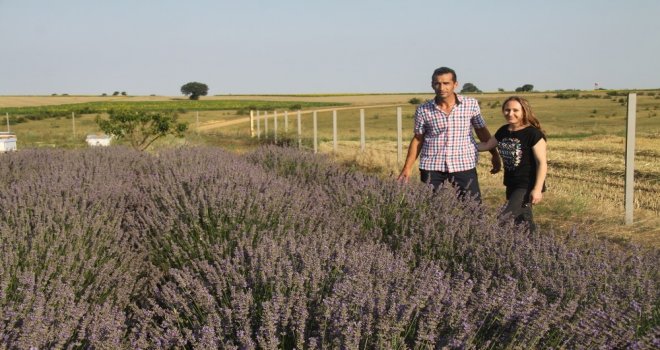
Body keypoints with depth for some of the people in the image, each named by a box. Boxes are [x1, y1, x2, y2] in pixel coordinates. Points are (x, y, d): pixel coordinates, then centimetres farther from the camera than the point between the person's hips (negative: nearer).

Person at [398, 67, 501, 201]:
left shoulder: (471, 104, 0)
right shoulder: (423, 110, 1)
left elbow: (482, 131, 12)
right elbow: (418, 139, 9)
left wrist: (495, 154, 14)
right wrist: (407, 168, 6)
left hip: (464, 165, 0)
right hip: (431, 167, 1)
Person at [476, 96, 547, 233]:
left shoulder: (533, 134, -16)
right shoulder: (503, 131, 5)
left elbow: (542, 162, -17)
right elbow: (487, 145, 24)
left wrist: (537, 189, -21)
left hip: (527, 186, -8)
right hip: (511, 185, 8)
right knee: (522, 221, 15)